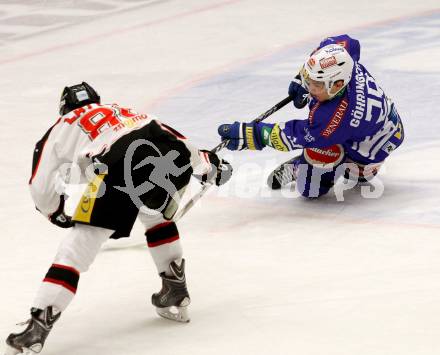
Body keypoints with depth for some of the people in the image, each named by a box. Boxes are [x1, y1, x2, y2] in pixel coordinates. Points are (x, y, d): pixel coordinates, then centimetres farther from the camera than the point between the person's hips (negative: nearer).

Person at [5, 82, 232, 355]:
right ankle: (176, 295, 37)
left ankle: (39, 323, -9)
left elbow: (40, 187, 26)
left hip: (121, 165, -4)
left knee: (82, 241, -1)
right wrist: (208, 165, 49)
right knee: (157, 217, 35)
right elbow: (178, 139, 38)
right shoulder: (125, 112, 41)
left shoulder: (64, 126, 30)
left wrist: (57, 215, 44)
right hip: (174, 157, 5)